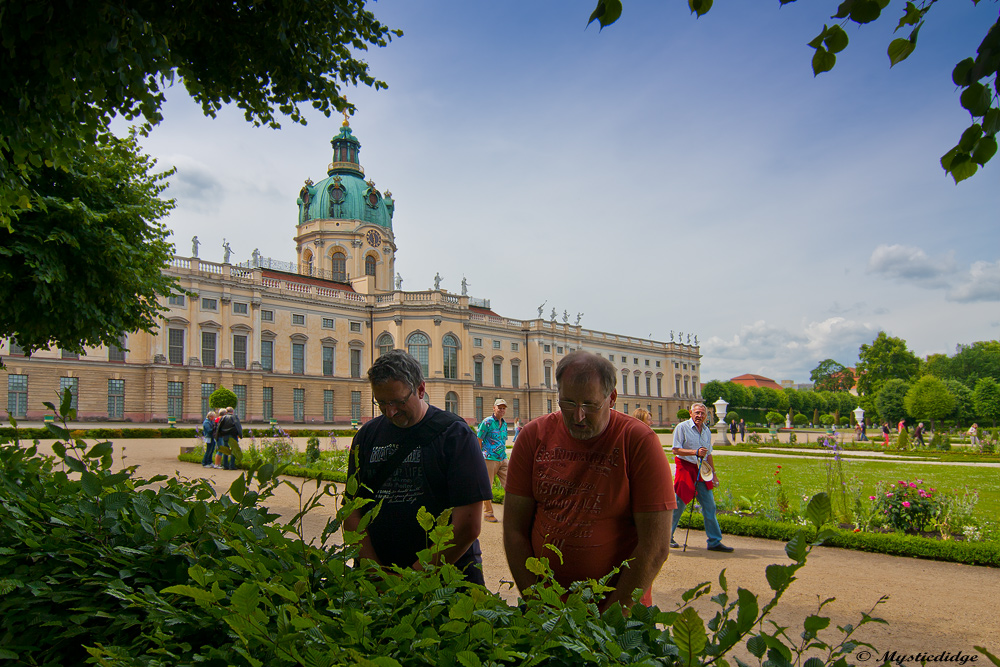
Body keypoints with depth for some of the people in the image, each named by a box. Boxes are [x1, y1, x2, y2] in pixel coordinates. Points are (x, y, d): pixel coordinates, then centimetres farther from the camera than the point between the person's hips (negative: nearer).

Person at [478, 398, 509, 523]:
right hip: (490, 459, -6)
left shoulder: (504, 424, 13)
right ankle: (488, 513, 13)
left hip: (503, 459, 6)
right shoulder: (487, 422, -8)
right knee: (487, 486, 3)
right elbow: (478, 440, -8)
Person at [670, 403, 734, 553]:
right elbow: (676, 450, -13)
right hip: (685, 468, -6)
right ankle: (667, 537, 15)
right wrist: (695, 452, -22)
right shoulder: (682, 427, -8)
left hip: (701, 470, 6)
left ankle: (714, 542, 9)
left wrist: (713, 473, 17)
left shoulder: (707, 431, 13)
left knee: (709, 506, 3)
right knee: (678, 505, 0)